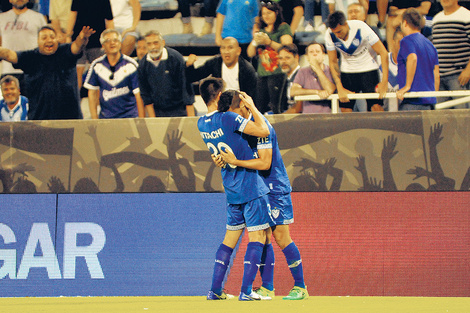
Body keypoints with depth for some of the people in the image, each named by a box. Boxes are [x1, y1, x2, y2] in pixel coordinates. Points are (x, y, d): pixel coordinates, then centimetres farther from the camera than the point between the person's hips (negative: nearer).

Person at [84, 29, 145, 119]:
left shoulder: (131, 65, -3)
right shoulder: (97, 65, 4)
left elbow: (139, 95, -3)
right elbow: (92, 93, 10)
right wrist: (94, 119, 5)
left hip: (129, 116, -2)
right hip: (105, 117, 2)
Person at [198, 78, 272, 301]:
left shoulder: (202, 123, 4)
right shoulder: (228, 119, -19)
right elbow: (263, 131, -19)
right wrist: (252, 106, -7)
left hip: (230, 189, 7)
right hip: (251, 186, -7)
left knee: (230, 237, 15)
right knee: (257, 237, -2)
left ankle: (215, 290, 13)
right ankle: (246, 291, -7)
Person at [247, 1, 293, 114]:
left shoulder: (283, 28, 2)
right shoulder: (261, 30, 20)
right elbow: (250, 53, 17)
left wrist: (269, 42, -16)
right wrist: (255, 42, -3)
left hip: (277, 73, -6)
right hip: (262, 74, 6)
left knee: (274, 108, -14)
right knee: (260, 108, -1)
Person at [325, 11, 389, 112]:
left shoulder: (361, 28, -25)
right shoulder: (329, 35, -16)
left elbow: (383, 52, -20)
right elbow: (333, 62, -3)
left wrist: (384, 82, -24)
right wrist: (340, 88, -12)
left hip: (368, 69, -3)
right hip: (347, 71, 3)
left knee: (376, 107, -16)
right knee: (345, 109, -5)